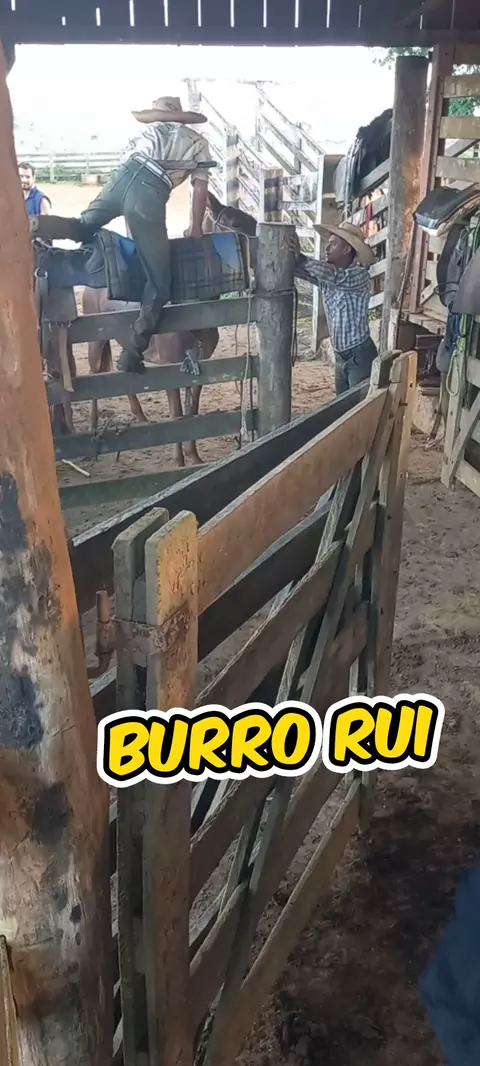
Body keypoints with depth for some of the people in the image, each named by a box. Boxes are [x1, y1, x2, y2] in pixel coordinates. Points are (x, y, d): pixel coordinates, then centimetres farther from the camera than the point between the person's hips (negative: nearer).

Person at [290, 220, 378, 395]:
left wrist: (300, 258, -41)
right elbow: (299, 270, -6)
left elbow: (335, 276, -34)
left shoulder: (359, 274, -16)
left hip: (360, 355, -7)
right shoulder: (325, 276, 6)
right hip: (341, 356, 7)